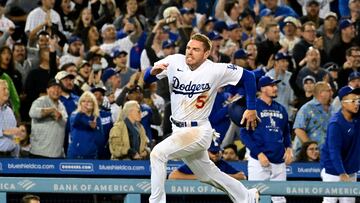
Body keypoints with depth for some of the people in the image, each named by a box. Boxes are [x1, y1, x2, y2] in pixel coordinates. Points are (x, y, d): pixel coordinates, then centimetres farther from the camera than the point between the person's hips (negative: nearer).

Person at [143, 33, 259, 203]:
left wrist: (251, 109, -3)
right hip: (178, 130, 6)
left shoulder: (216, 70, -14)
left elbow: (248, 77, -4)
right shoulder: (175, 62, -6)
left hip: (198, 131, -6)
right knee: (207, 175, 20)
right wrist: (153, 71, -31)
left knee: (158, 153, -24)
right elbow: (147, 79, -8)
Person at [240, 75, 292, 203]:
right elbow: (244, 134, -7)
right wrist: (259, 153, -15)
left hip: (279, 162, 6)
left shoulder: (280, 109, 15)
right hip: (259, 161, -6)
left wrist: (288, 148, 5)